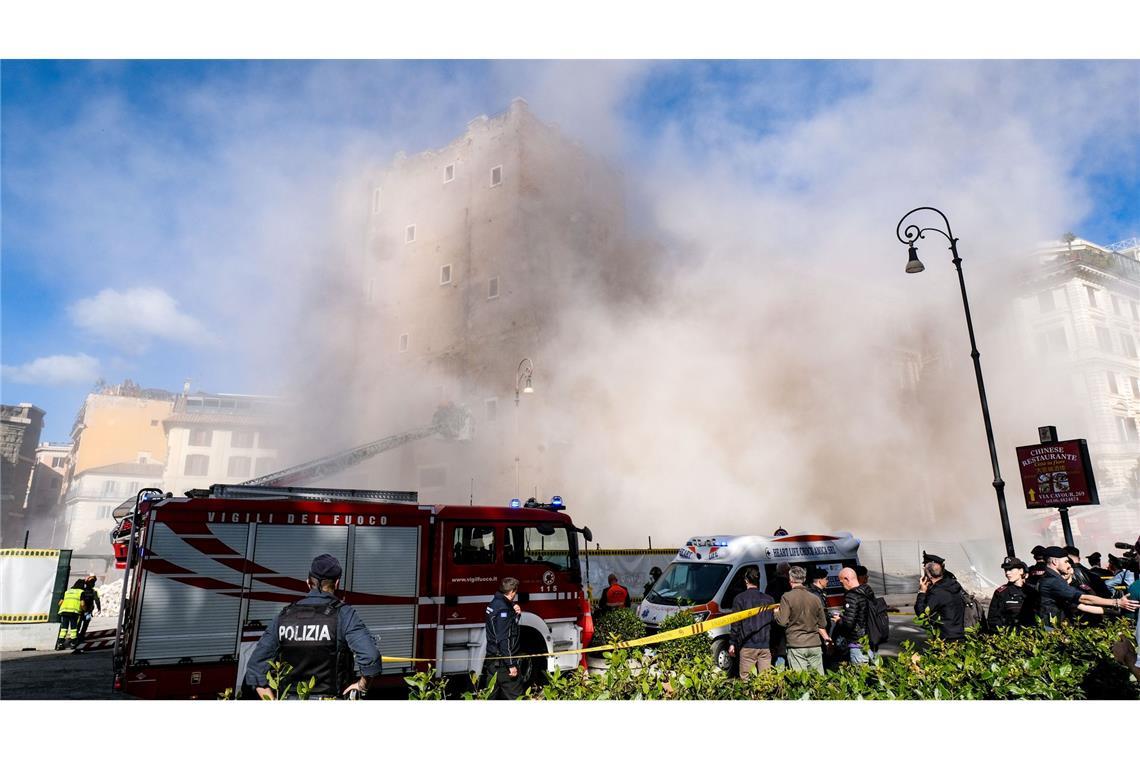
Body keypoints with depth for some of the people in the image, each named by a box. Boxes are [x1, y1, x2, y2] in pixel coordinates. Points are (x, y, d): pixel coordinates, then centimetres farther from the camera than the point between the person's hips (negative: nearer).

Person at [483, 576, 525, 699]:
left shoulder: (495, 603, 9)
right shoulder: (503, 609, -20)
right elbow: (504, 639, -24)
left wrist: (516, 613, 2)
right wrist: (511, 665, -22)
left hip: (492, 659, 10)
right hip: (503, 662, -10)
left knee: (491, 695, 13)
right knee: (515, 696, -3)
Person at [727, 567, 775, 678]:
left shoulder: (740, 598, -4)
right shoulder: (769, 599, 8)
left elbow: (735, 623, -4)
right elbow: (773, 621, 12)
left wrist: (732, 643, 3)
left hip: (747, 646, -4)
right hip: (765, 646, 4)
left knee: (745, 678, 1)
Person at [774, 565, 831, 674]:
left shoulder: (787, 597, -8)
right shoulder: (815, 598, 8)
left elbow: (782, 621, -12)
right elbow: (822, 624, 15)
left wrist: (776, 613, 8)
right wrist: (826, 637, 30)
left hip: (796, 645, -4)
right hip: (815, 645, 4)